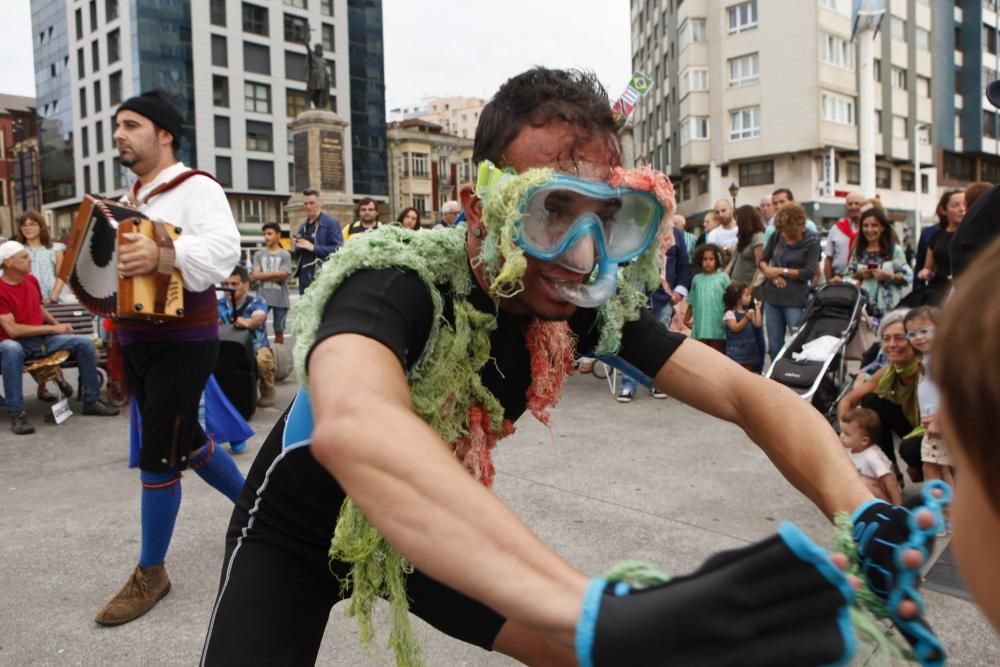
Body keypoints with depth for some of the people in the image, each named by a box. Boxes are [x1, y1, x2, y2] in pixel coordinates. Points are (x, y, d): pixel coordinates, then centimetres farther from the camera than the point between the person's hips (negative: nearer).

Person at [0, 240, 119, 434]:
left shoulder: (31, 280, 7)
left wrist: (58, 325, 3)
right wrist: (52, 328, -17)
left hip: (42, 338, 7)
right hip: (16, 343, -7)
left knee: (84, 343, -10)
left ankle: (91, 401, 0)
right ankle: (16, 414, -34)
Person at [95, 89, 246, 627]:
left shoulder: (195, 187, -12)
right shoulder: (132, 197, 15)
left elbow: (224, 247, -29)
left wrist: (162, 255, -43)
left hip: (182, 341, -9)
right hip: (137, 338, 9)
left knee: (158, 453, -4)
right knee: (184, 437, 17)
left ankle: (151, 573, 11)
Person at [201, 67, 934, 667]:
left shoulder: (583, 303, -18)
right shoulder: (396, 285, -35)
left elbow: (744, 392, -19)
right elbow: (353, 427, -56)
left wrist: (867, 516, -35)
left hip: (432, 527, 4)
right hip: (299, 534, -4)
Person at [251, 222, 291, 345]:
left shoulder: (285, 255, 0)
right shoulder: (259, 254, 6)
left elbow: (282, 276, -10)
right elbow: (256, 275, -4)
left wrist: (262, 275, -4)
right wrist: (275, 273, -8)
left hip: (280, 299, -1)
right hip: (262, 297, 1)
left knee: (279, 330, 9)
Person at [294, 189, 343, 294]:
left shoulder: (332, 223, -4)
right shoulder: (303, 227, 18)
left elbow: (338, 249, -15)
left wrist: (314, 247, -19)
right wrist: (298, 246, 1)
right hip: (304, 275, 7)